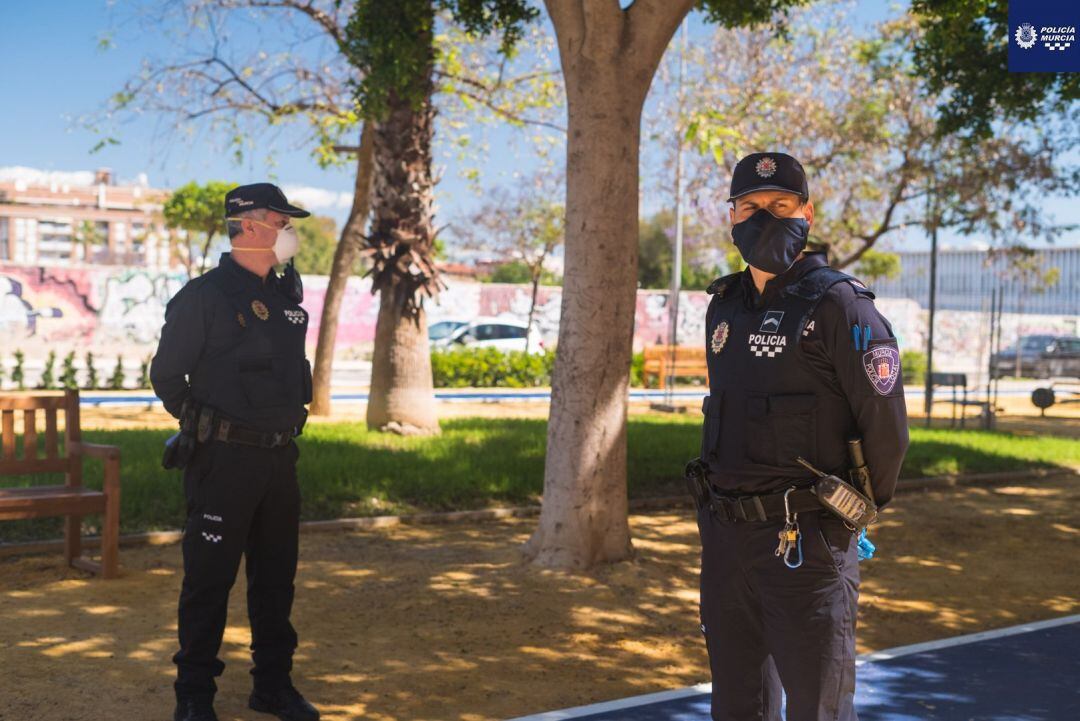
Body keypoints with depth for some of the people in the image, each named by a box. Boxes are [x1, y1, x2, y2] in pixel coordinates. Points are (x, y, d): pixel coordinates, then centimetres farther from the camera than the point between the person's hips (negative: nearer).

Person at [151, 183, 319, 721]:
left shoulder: (287, 298, 11)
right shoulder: (203, 296, -9)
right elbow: (166, 375, -3)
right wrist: (203, 425, 5)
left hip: (279, 458, 7)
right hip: (225, 460, -7)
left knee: (276, 576, 12)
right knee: (210, 578, 0)